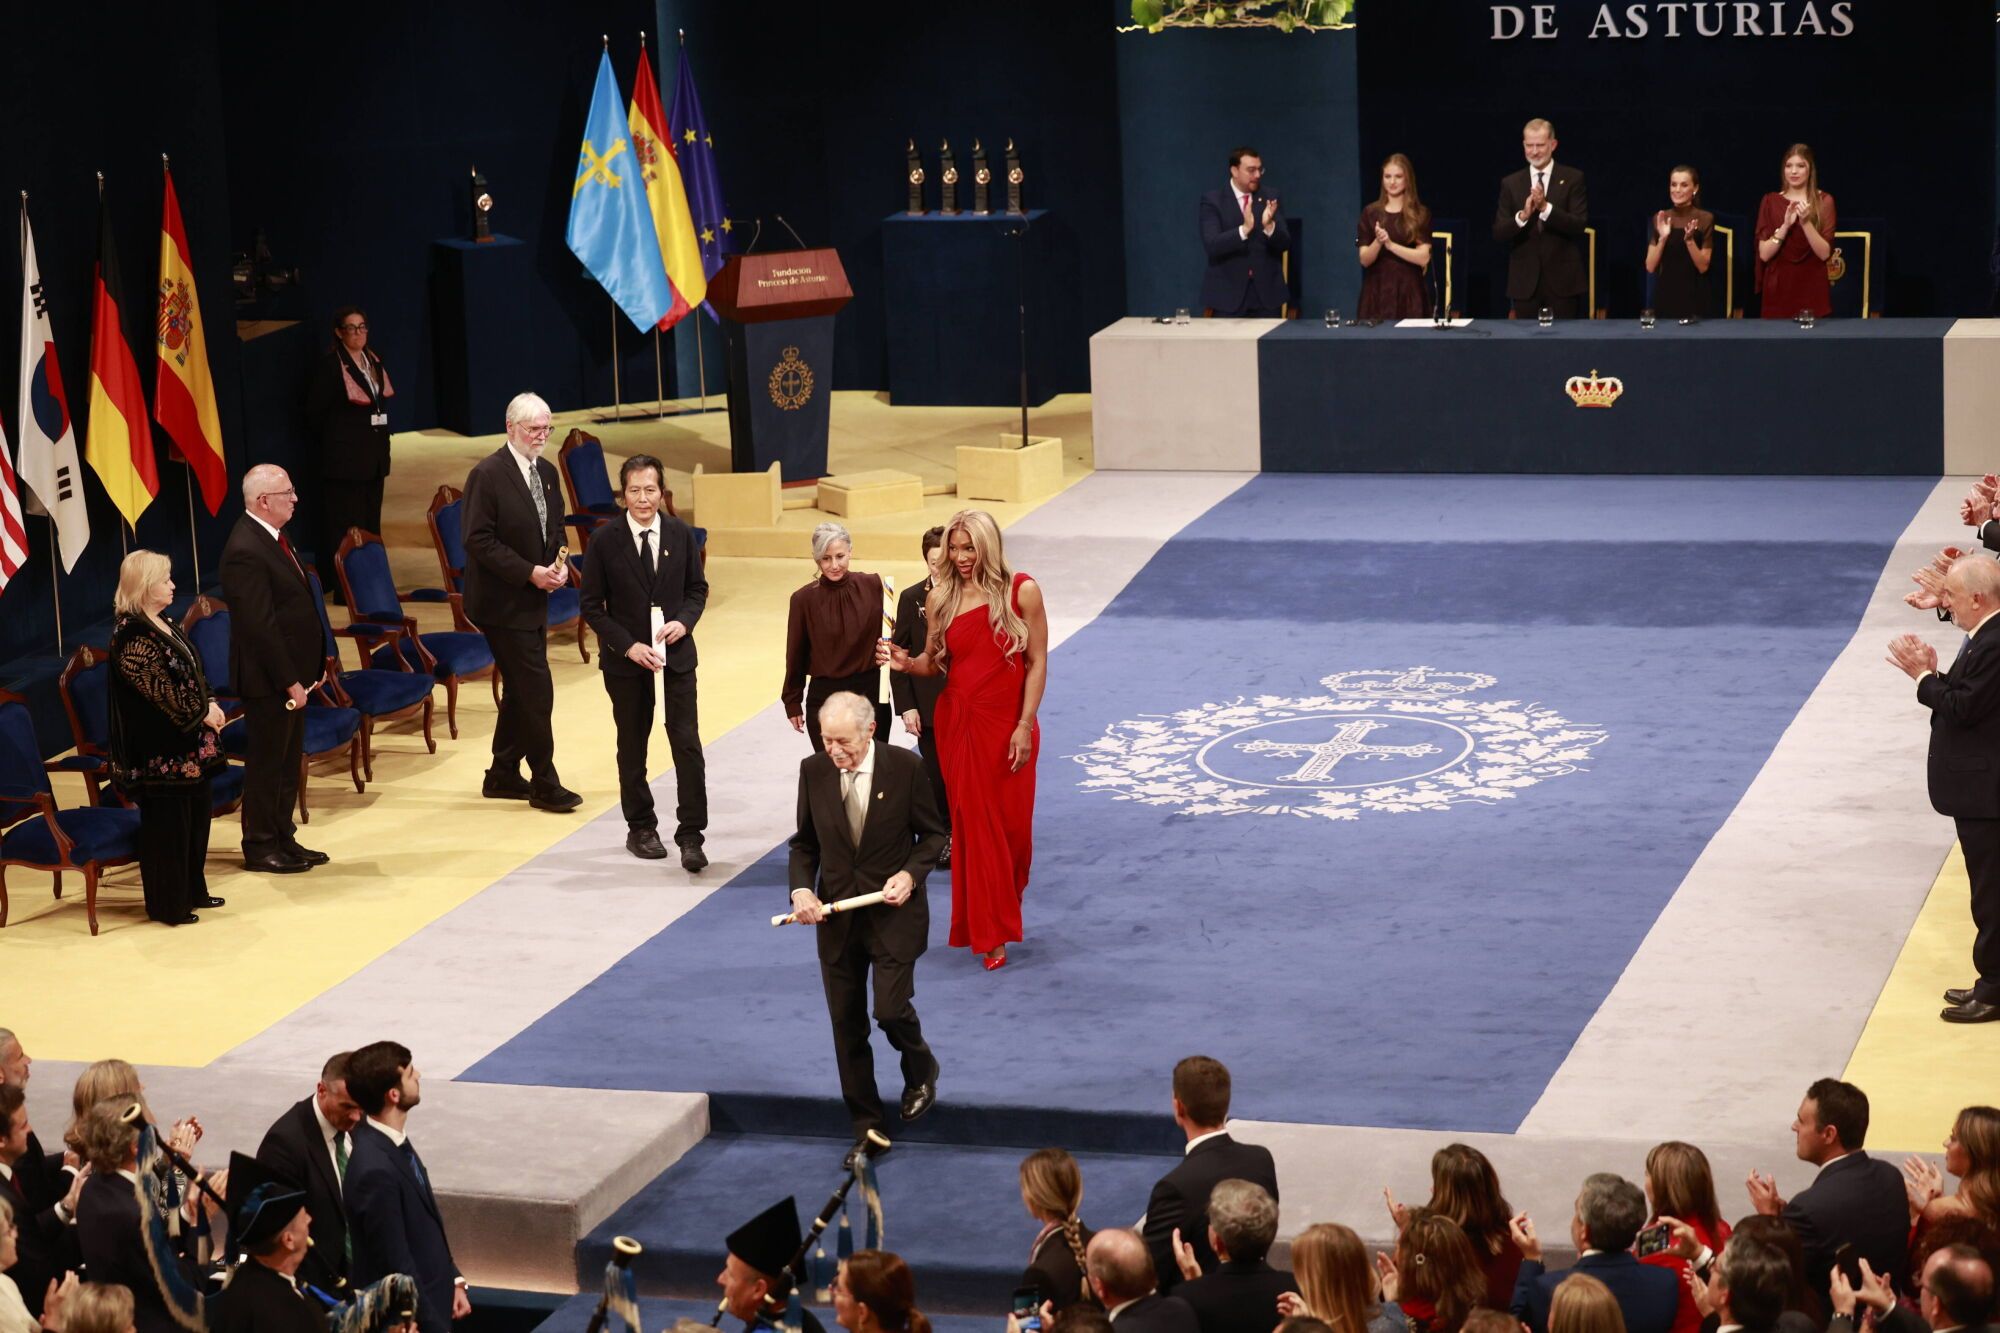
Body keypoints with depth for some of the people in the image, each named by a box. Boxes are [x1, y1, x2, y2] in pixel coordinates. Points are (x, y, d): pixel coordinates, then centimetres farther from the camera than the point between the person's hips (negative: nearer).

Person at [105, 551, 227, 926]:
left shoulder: (163, 624, 11)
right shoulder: (131, 635, -19)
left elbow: (191, 672, 17)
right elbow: (160, 689, -22)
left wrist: (211, 704, 2)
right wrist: (201, 713, -15)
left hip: (190, 746, 10)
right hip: (160, 751, -10)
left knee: (196, 816, 17)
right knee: (167, 825, -1)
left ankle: (193, 891, 30)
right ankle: (169, 904, 8)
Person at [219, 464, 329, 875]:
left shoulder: (272, 537, 8)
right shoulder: (246, 551, -23)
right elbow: (260, 626, -24)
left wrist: (309, 667, 14)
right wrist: (290, 682, -21)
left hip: (291, 671, 10)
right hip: (268, 679, -10)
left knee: (288, 761, 18)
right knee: (266, 764, 3)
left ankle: (284, 839, 29)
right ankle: (260, 848, 15)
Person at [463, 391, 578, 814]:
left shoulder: (546, 472, 9)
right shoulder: (487, 474, -15)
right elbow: (479, 541, -18)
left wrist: (559, 565, -2)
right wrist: (530, 572, -20)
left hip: (533, 600, 8)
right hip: (503, 602, -8)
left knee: (519, 690, 15)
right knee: (536, 691, -7)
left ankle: (502, 776, 25)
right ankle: (544, 783, 1)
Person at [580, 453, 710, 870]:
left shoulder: (681, 534, -1)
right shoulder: (606, 541, -7)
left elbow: (697, 589, 9)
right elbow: (592, 606, -4)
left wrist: (684, 621, -11)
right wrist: (628, 646, -13)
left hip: (675, 655, 1)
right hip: (625, 660, -1)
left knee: (687, 744, -6)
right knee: (632, 747, 11)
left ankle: (690, 836, -1)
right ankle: (640, 829, 26)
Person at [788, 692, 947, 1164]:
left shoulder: (905, 768, -11)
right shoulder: (814, 771, -3)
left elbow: (933, 835, 0)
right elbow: (804, 842, 7)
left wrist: (911, 874, -18)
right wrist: (801, 888, -10)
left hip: (893, 913, -3)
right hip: (836, 915, 3)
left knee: (891, 1009, -11)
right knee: (847, 1027, 6)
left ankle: (920, 1071, 25)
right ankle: (866, 1128, 19)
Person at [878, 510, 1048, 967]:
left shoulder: (1021, 591, -7)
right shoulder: (941, 599, 2)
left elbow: (1037, 663, -6)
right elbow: (936, 664, 9)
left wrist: (1024, 726, -12)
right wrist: (906, 663, -13)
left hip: (1007, 724, -2)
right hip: (959, 724, 2)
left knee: (1011, 823, 5)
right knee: (973, 825, 3)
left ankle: (1006, 906, 32)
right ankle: (989, 933, 10)